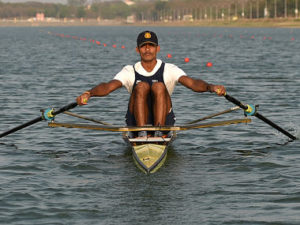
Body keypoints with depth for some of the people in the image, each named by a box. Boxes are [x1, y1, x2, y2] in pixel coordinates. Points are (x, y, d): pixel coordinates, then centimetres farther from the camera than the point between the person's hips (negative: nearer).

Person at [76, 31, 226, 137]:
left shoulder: (169, 70, 4)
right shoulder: (130, 71, 7)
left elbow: (192, 83, -12)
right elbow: (108, 86, -10)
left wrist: (210, 87, -34)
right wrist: (89, 93, -31)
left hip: (164, 119, -1)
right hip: (136, 121, 1)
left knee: (159, 86, -24)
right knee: (141, 86, -23)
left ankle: (159, 132, -35)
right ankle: (142, 132, -34)